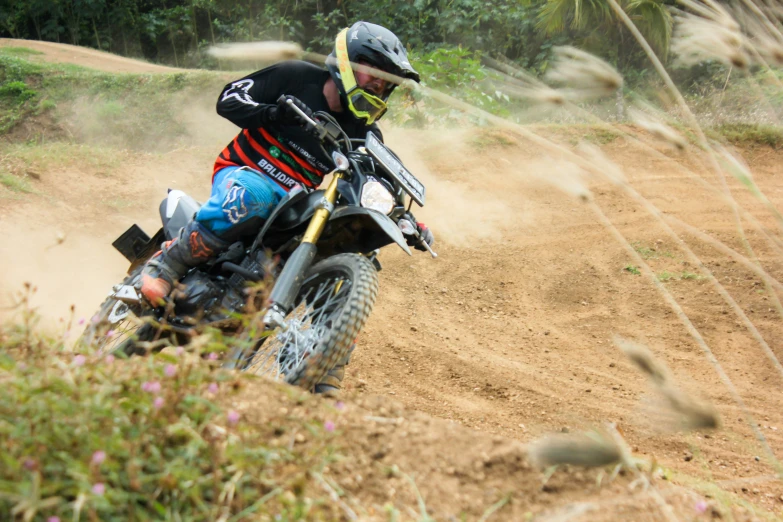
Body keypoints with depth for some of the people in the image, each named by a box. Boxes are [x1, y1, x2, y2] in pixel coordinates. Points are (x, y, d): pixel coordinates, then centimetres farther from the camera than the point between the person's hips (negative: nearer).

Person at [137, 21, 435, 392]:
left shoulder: (364, 135, 9)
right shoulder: (295, 77, -3)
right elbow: (229, 98, -6)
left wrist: (411, 224, -7)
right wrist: (271, 114, -26)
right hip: (243, 171, -5)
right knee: (254, 196, -43)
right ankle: (168, 262, -33)